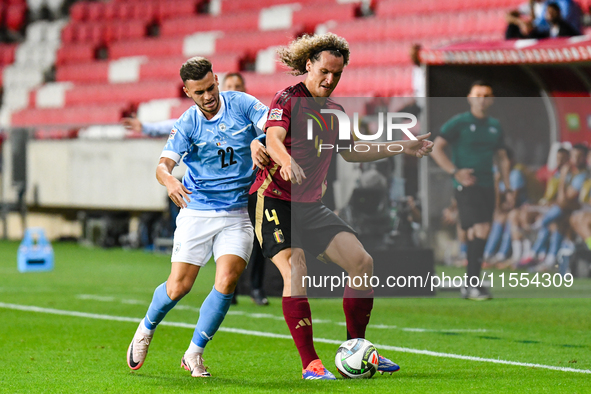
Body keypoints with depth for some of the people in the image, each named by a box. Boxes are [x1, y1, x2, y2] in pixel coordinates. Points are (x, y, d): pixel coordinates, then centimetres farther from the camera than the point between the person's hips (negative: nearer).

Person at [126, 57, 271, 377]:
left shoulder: (240, 104, -3)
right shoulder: (187, 125, -6)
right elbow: (164, 164, -17)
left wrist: (260, 141, -38)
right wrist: (169, 180, -42)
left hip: (237, 215, 1)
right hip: (197, 212, -1)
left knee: (226, 281, -16)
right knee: (179, 286, -5)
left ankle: (194, 353, 1)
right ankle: (146, 330, 27)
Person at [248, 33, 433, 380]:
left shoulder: (334, 111, 13)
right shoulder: (288, 99, -10)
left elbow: (351, 152, 28)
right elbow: (273, 140, -27)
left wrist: (400, 148, 24)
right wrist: (288, 163, -49)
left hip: (311, 205, 7)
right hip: (274, 199, -7)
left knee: (362, 262, -1)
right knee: (295, 272, -23)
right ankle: (310, 364, -19)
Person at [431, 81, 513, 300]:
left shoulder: (495, 126, 16)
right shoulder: (458, 123, -3)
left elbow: (502, 158, 24)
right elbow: (436, 149, -6)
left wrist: (508, 189, 18)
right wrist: (455, 172, -17)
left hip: (487, 187, 6)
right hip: (467, 186, -6)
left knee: (478, 236, 6)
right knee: (479, 232, -17)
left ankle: (471, 284, 14)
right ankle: (472, 285, -14)